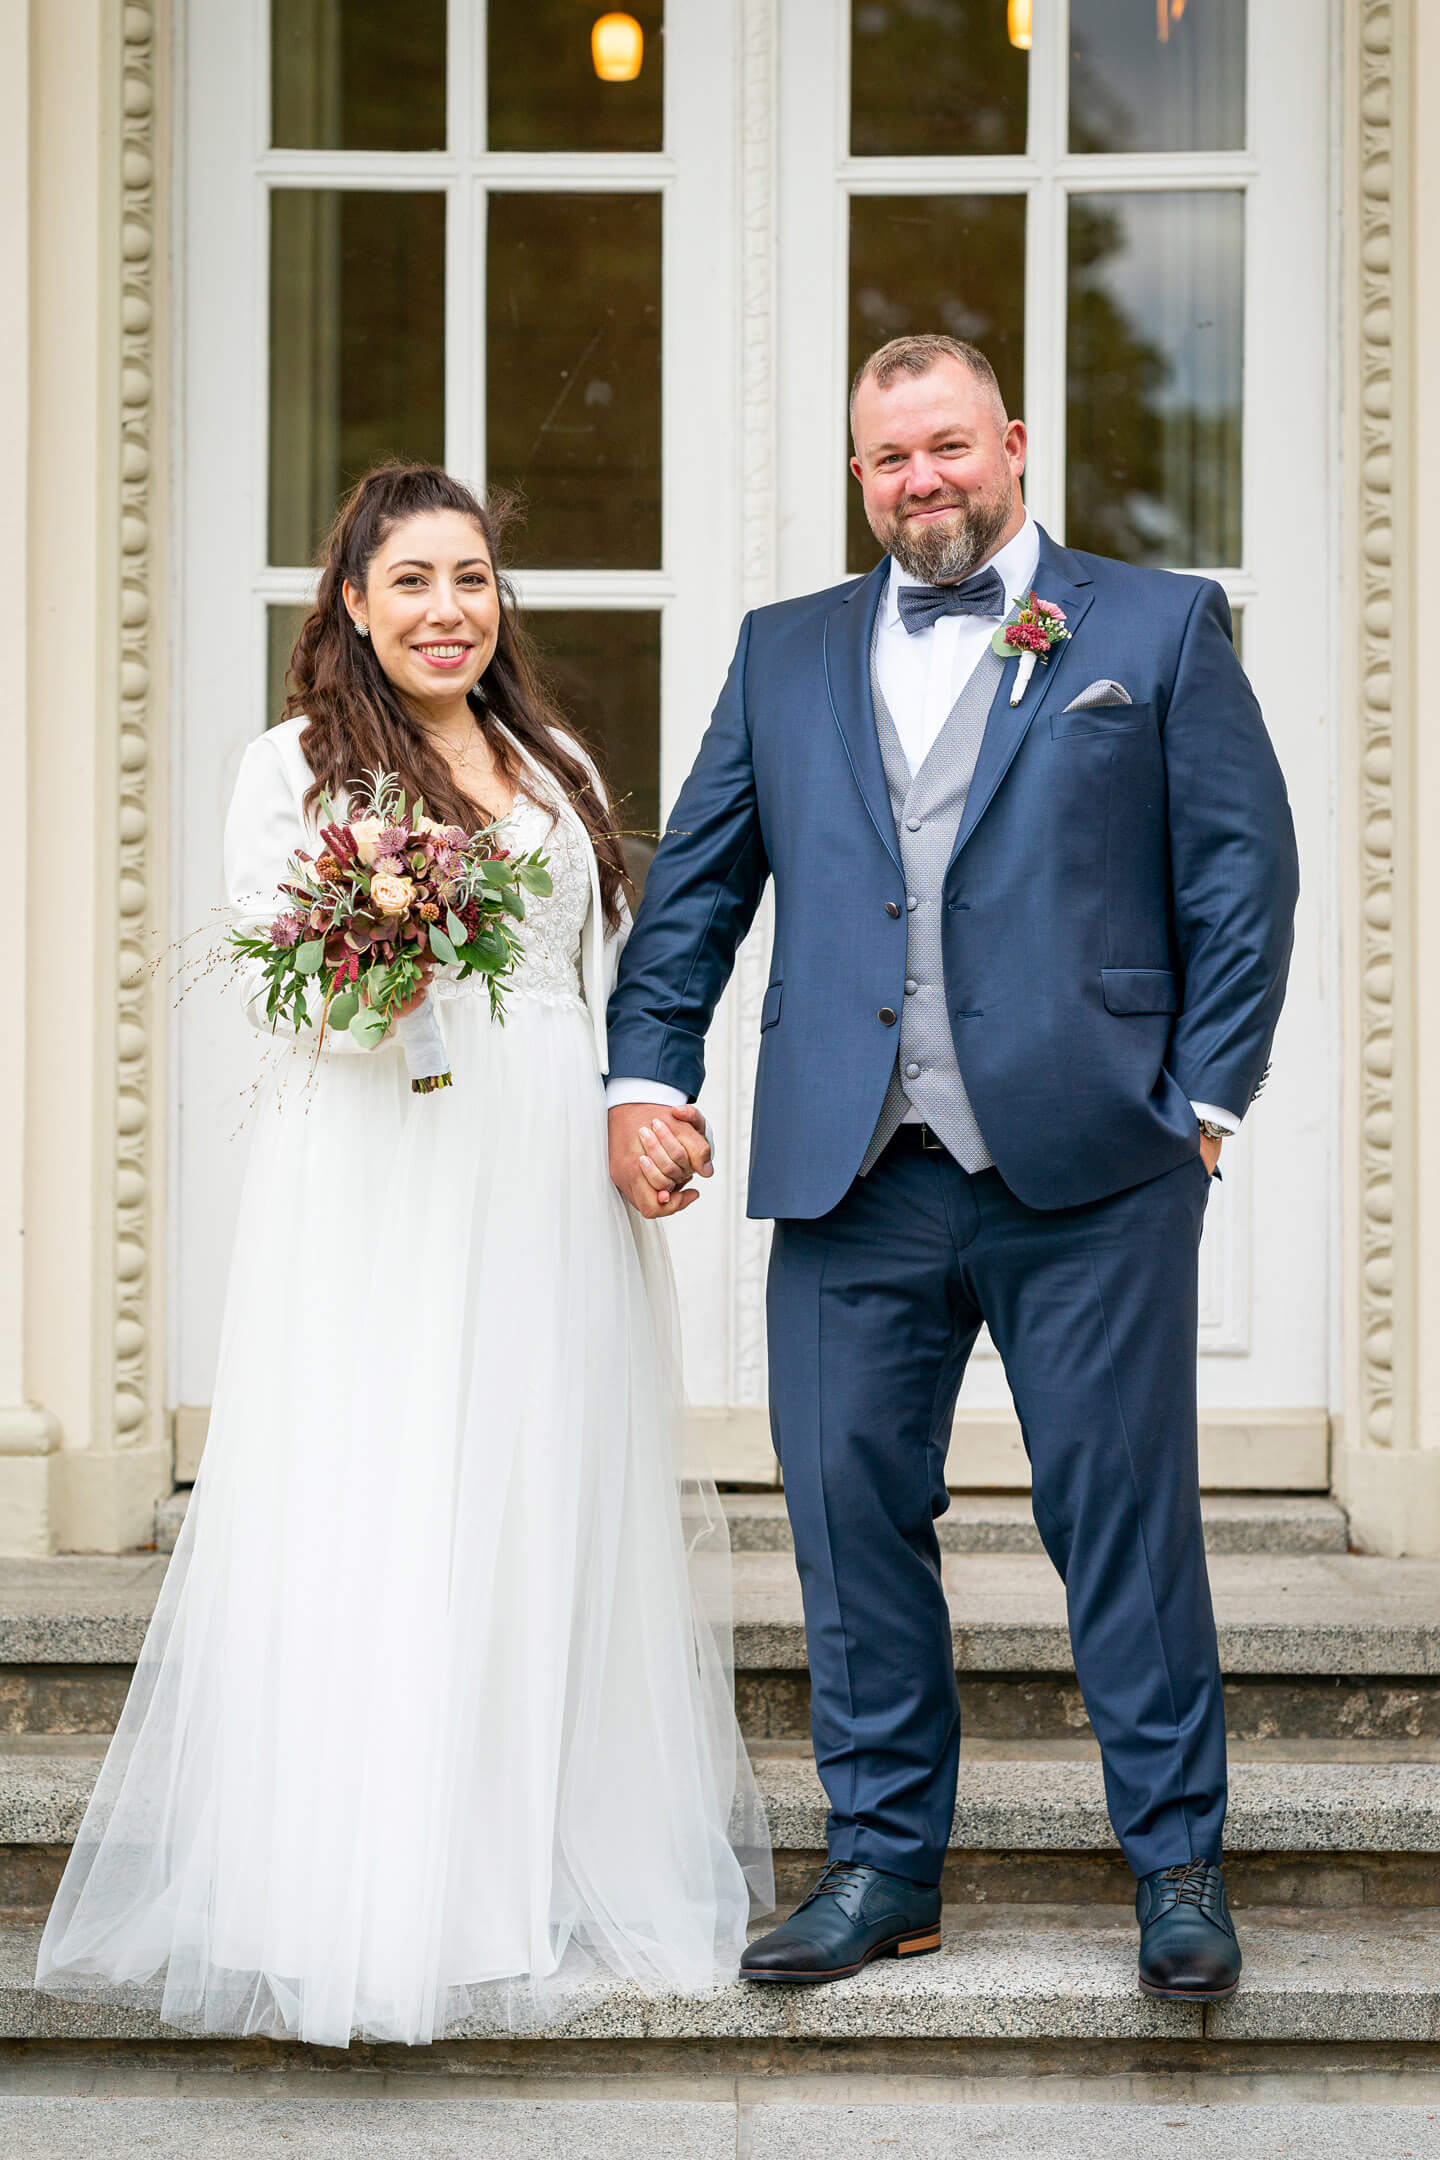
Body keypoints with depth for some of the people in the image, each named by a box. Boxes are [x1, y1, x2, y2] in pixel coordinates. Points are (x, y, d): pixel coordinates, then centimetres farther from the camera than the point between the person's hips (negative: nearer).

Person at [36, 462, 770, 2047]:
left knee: (552, 1517, 5)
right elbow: (272, 987, -3)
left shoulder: (559, 769, 18)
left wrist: (647, 1118, 6)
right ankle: (369, 1908, -2)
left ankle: (561, 1877, 14)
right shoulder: (297, 765, 3)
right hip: (380, 1187, -4)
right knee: (376, 1528, -7)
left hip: (553, 1192, 5)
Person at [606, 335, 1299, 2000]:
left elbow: (1242, 865, 3)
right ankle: (883, 1864, 18)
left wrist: (1206, 1095, -4)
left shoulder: (1159, 626, 8)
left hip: (1086, 1166, -3)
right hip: (851, 1175, 3)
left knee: (1122, 1510, 1)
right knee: (852, 1511, 5)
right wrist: (647, 1068, 6)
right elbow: (696, 879, 17)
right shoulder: (785, 653, 17)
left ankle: (1177, 1863, 14)